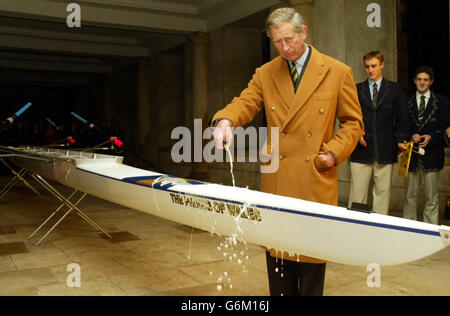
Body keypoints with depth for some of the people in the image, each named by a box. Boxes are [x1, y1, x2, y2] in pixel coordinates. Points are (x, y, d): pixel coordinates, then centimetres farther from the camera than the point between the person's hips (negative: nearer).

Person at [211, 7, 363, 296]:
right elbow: (244, 103, -1)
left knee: (312, 252, 8)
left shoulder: (338, 73, 2)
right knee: (278, 250, 10)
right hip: (277, 180, 2)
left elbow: (353, 122, 6)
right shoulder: (265, 74, 8)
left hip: (316, 180, -2)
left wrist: (333, 153, -8)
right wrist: (225, 121, -24)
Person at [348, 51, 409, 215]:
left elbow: (402, 118, 8)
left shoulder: (395, 89, 10)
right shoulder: (357, 89, 11)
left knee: (383, 192, 2)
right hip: (361, 151, 0)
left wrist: (400, 140, -5)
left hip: (385, 151, 0)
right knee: (357, 193, -1)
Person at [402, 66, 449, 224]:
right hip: (411, 155, 1)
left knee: (432, 198, 2)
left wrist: (431, 137, -14)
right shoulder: (407, 102, 9)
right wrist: (411, 136, -10)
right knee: (409, 196, 7)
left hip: (431, 154, -1)